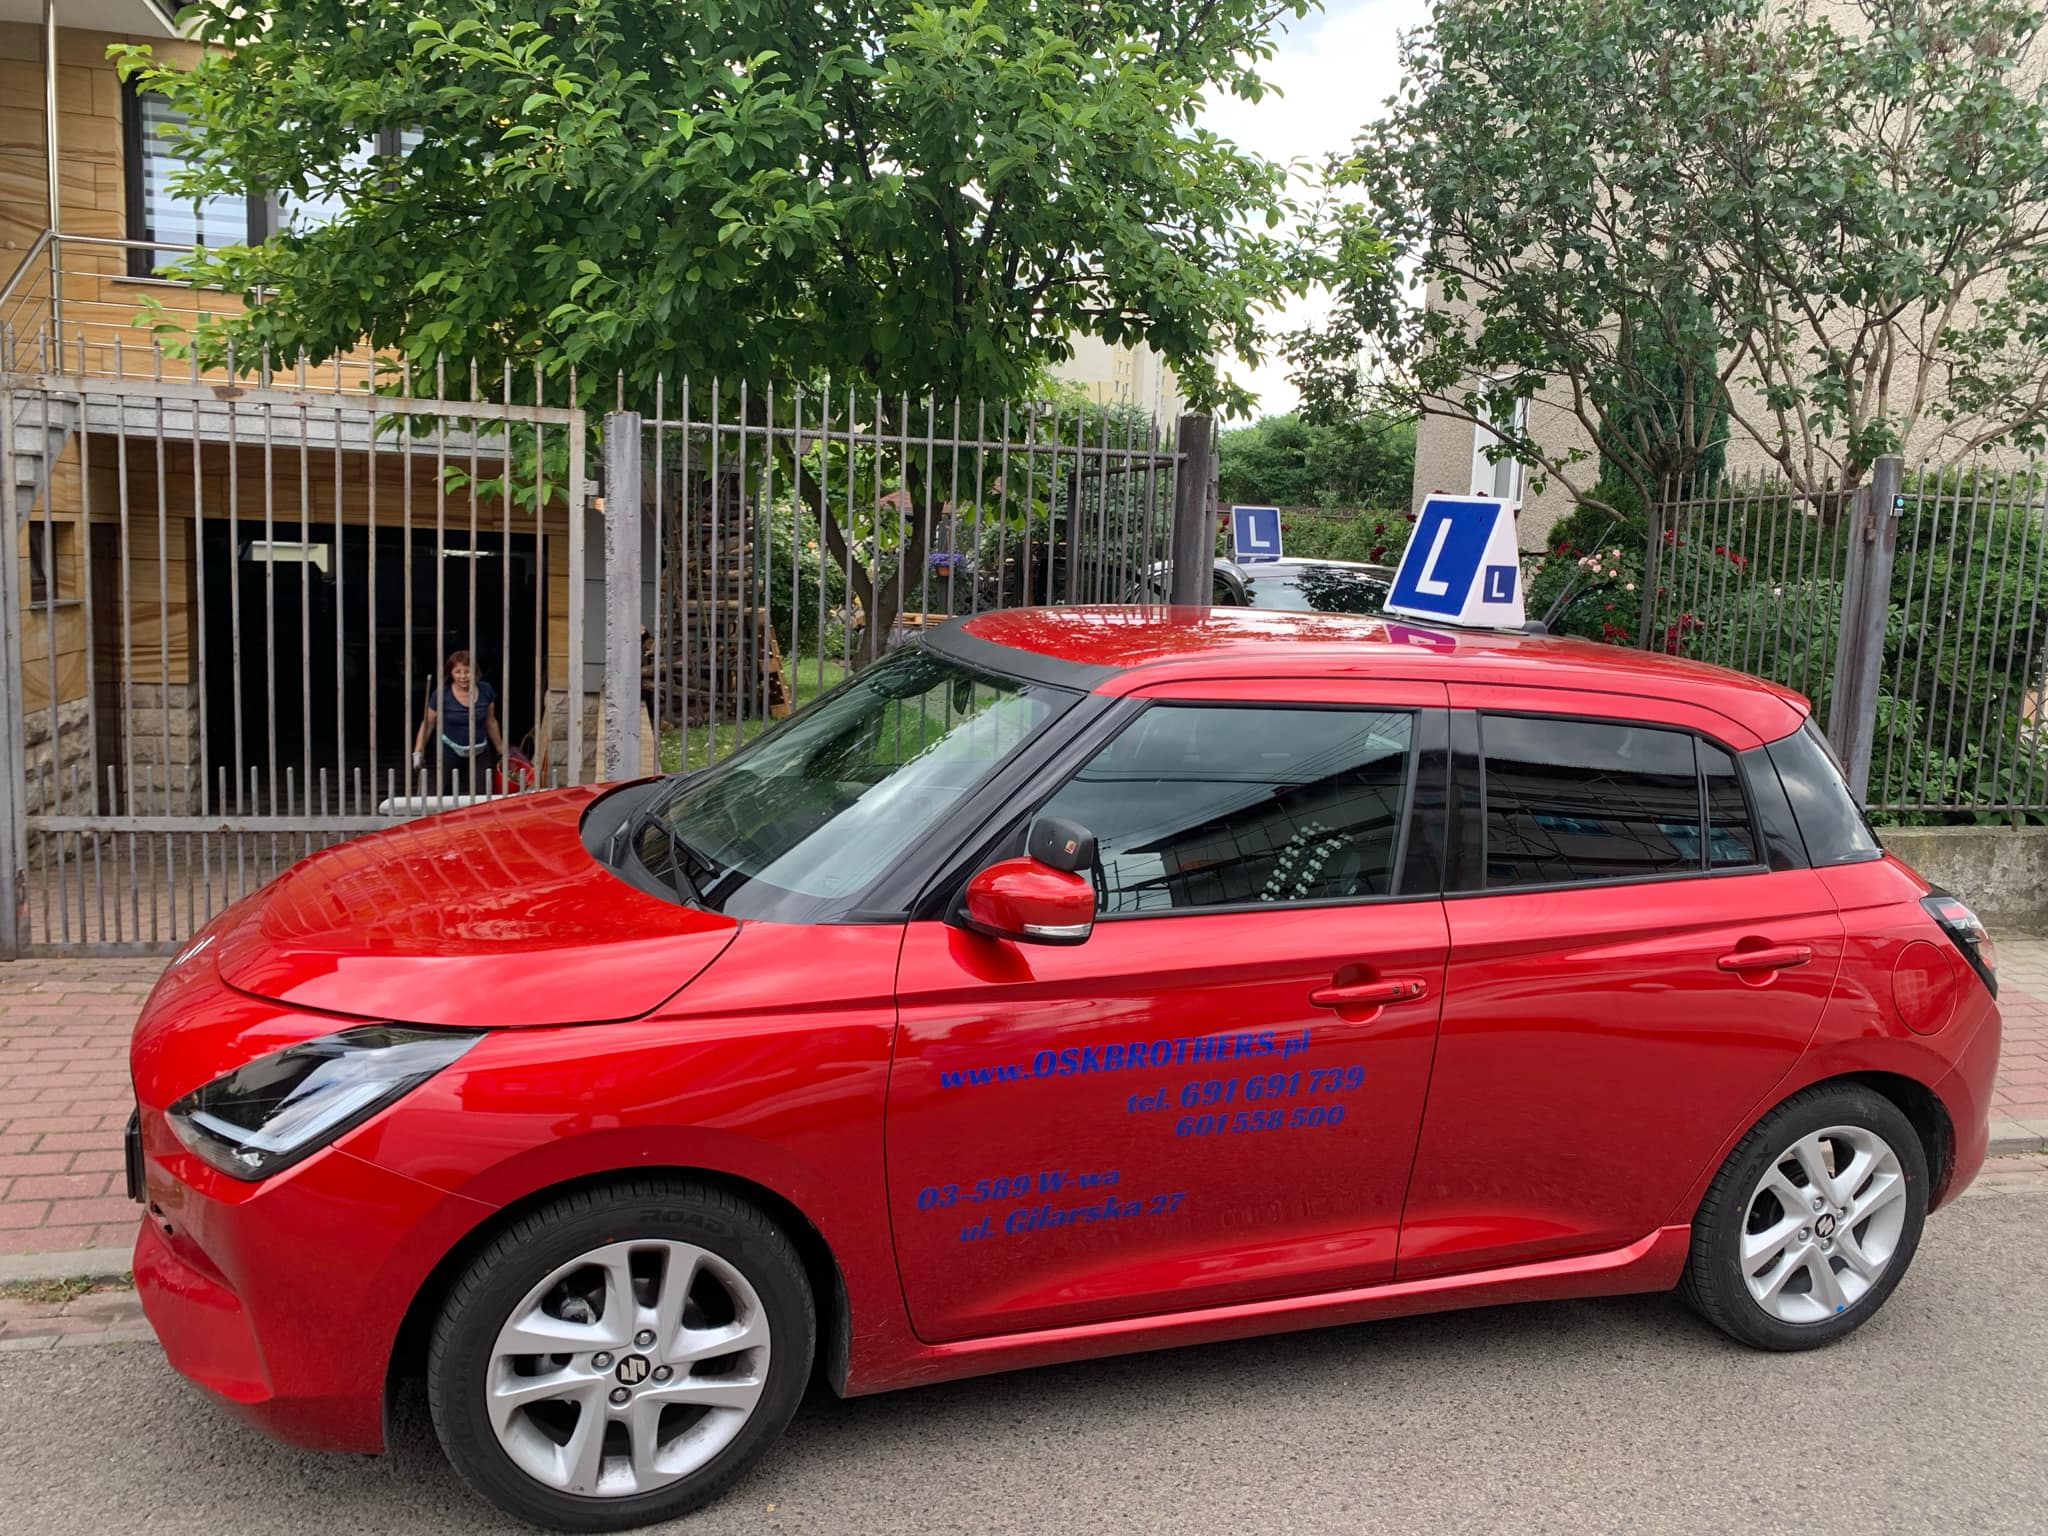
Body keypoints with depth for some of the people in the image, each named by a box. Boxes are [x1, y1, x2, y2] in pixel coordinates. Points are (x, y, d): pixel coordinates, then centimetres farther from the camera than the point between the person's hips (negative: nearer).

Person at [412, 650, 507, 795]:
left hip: (479, 755, 2)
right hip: (449, 754, -2)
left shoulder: (485, 691, -1)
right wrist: (418, 752, -9)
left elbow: (491, 722, 12)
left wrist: (501, 750, 18)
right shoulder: (441, 694, -10)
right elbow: (428, 724, -3)